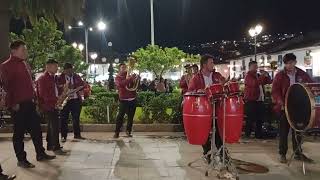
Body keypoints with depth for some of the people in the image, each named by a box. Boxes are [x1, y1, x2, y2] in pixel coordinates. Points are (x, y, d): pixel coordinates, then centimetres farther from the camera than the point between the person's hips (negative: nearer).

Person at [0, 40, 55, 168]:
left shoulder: (24, 64, 16)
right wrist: (13, 103, -18)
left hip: (29, 102, 8)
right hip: (18, 105, -8)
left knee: (36, 129, 12)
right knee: (19, 132, 2)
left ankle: (40, 154, 24)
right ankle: (21, 160, 13)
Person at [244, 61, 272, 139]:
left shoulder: (259, 75, 18)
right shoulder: (248, 76, -6)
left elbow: (269, 81, 15)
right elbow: (255, 83, -25)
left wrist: (266, 75, -1)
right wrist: (263, 75, -22)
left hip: (260, 101, 8)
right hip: (251, 101, -8)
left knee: (260, 119, 11)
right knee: (250, 120, -5)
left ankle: (259, 135, 20)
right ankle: (247, 135, 4)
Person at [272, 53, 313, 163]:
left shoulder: (302, 74, 3)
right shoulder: (280, 75, -4)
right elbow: (275, 90, -9)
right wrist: (280, 101, -24)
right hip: (284, 107, -2)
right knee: (284, 131, 5)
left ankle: (298, 153, 24)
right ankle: (282, 154, 15)